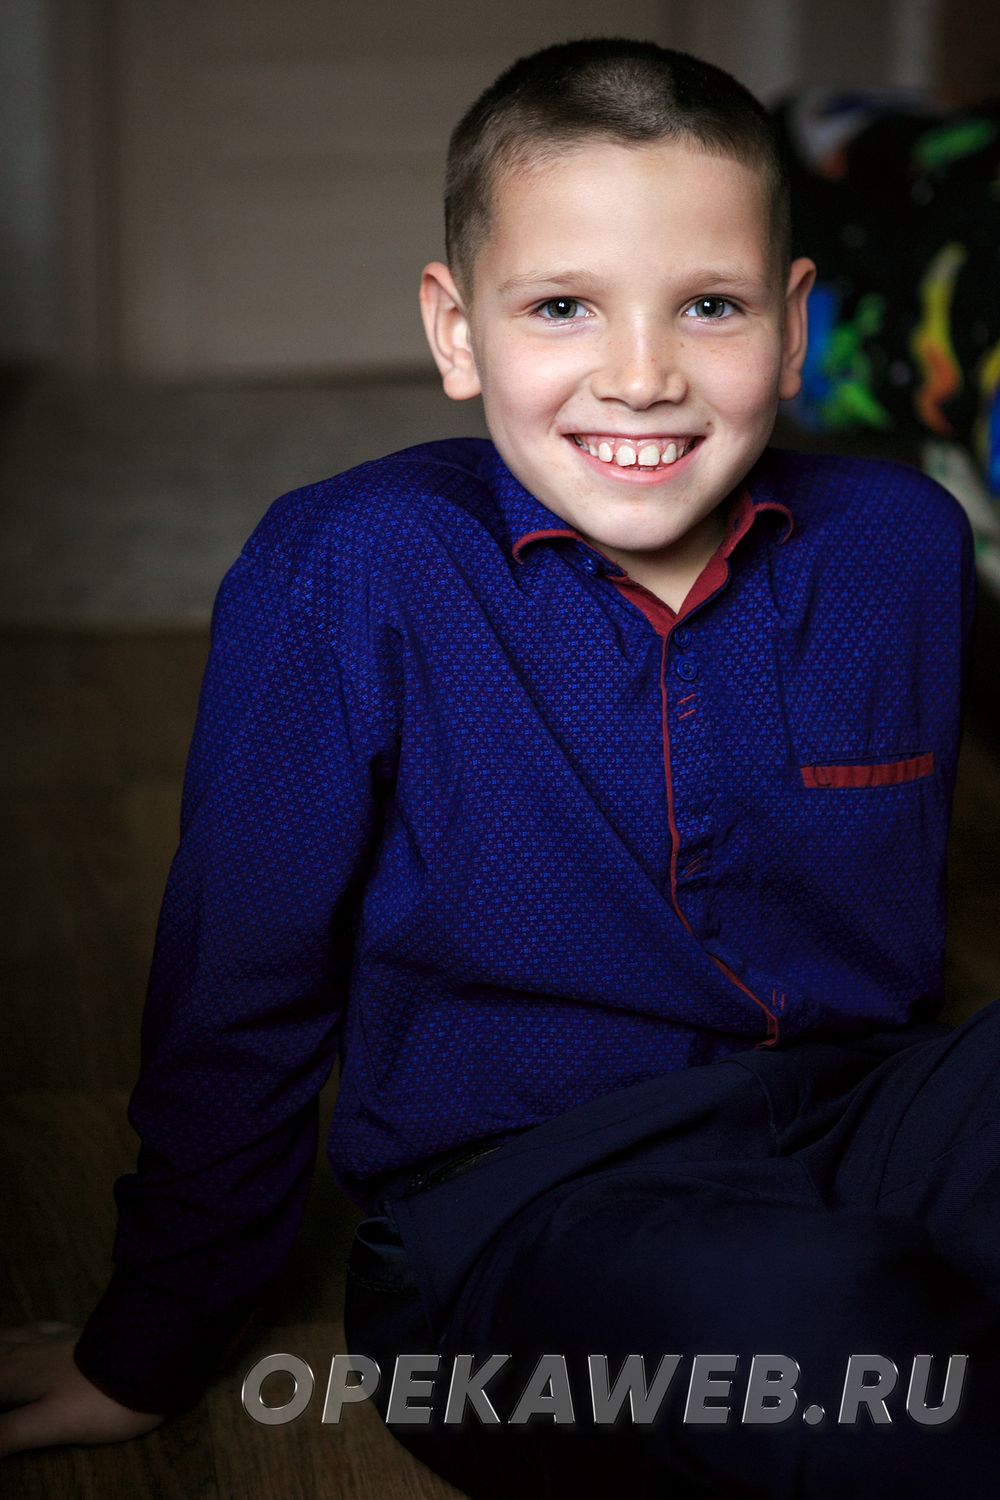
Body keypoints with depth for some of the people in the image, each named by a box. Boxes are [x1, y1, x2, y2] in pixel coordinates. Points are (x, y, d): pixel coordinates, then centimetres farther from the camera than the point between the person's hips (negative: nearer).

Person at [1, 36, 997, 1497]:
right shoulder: (343, 578, -9)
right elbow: (236, 985, 0)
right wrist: (150, 1352, 10)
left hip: (858, 1119, 4)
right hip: (513, 1191, -4)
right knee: (799, 1316, -37)